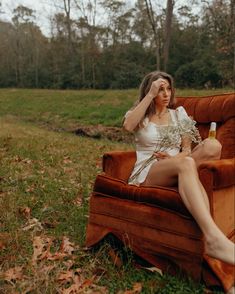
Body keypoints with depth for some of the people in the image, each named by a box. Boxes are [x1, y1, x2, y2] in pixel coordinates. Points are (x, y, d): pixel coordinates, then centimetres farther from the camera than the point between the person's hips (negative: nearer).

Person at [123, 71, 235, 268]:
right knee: (186, 164, -39)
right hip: (148, 172, -3)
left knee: (212, 145, -26)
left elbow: (187, 149, 12)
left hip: (176, 168, 4)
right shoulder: (141, 116, 11)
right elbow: (128, 125, -16)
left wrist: (179, 157, -12)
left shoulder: (179, 114, 19)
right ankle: (214, 239, -54)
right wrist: (150, 95, -13)